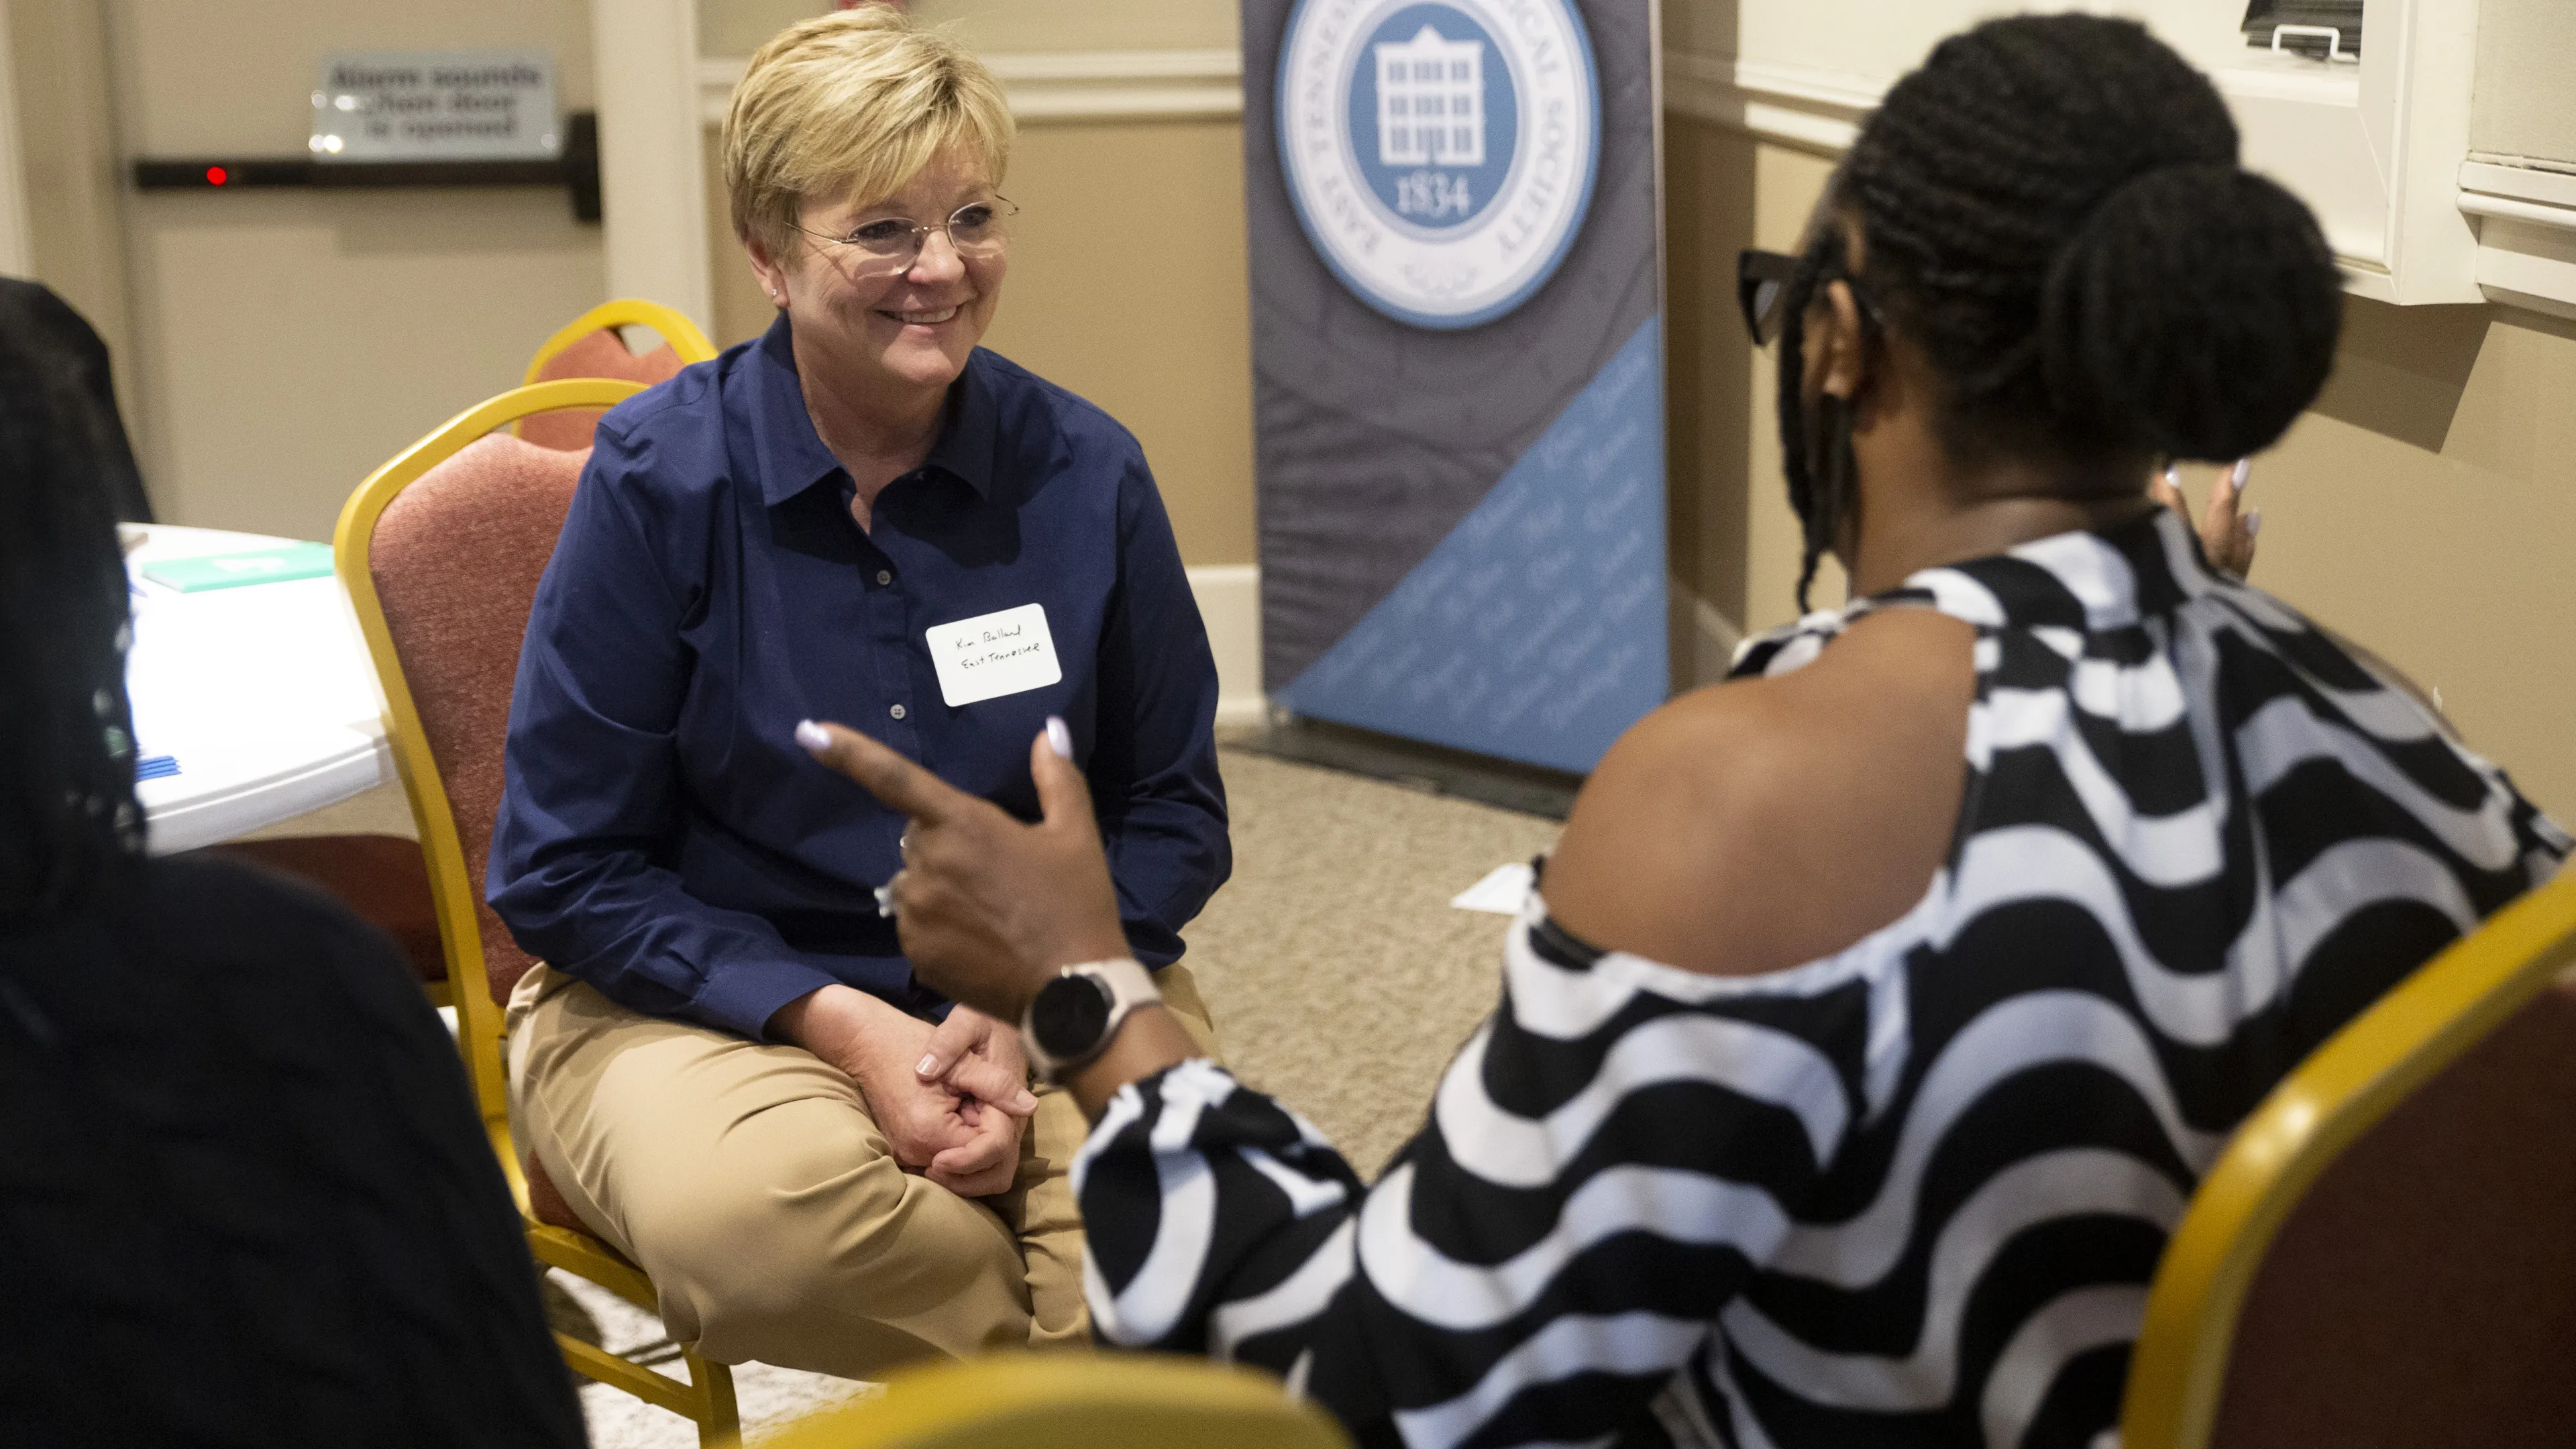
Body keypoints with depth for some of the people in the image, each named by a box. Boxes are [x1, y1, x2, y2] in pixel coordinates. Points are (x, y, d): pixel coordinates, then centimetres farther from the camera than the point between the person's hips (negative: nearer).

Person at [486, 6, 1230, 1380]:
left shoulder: (1082, 469, -1)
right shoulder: (659, 477, -8)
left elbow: (1171, 809, 7)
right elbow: (565, 868, -4)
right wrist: (834, 1019, -16)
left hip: (1043, 994, 2)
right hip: (705, 998, -1)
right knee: (761, 1211, -36)